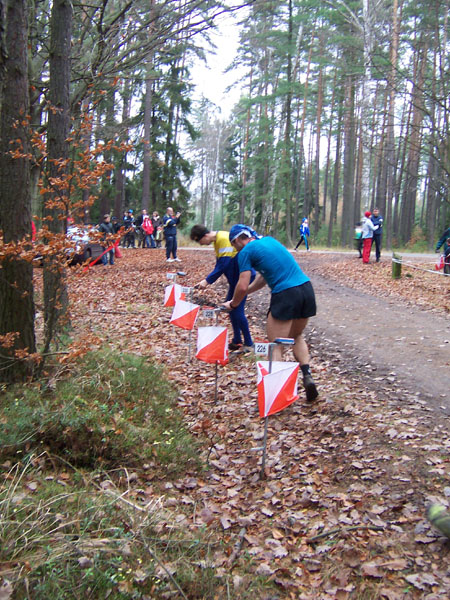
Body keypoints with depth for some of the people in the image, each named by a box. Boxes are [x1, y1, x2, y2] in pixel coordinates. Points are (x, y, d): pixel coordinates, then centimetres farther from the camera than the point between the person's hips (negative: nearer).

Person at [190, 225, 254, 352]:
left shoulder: (224, 239, -22)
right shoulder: (217, 240, 9)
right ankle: (237, 341, 21)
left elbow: (223, 265, -27)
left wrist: (208, 280, -25)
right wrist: (208, 279, 4)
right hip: (236, 277, 10)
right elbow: (220, 264, 13)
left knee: (237, 309, -10)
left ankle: (248, 344, 1)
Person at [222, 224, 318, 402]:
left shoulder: (245, 252, 0)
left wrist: (233, 303, 14)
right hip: (307, 289, 8)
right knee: (296, 336, 24)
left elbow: (242, 287, -5)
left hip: (285, 295, -7)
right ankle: (307, 376, 10)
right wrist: (242, 294, 29)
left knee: (275, 345, 2)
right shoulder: (269, 240, 22)